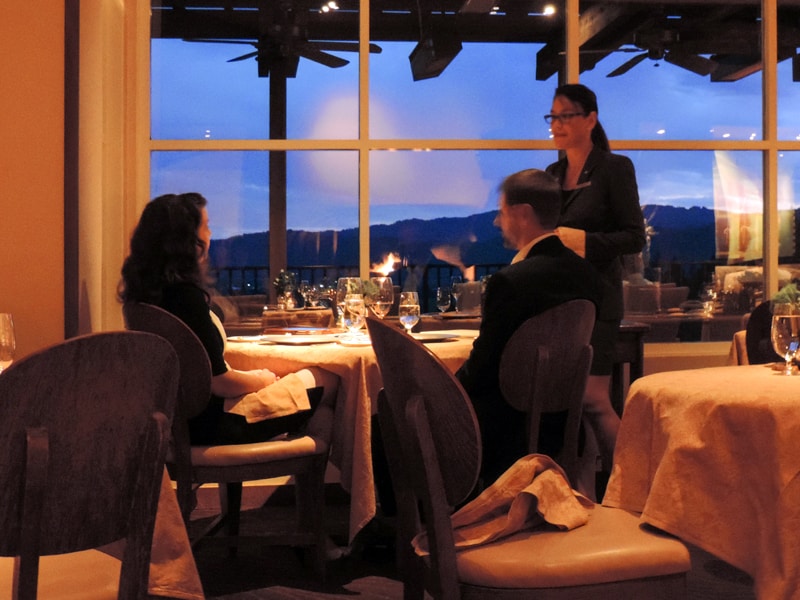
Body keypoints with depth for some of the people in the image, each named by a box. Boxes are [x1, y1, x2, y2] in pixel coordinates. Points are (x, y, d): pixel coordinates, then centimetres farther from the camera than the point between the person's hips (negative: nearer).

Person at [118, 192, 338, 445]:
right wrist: (262, 380, -3)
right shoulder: (186, 295, -25)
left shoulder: (147, 290, 4)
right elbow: (219, 382, -22)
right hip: (212, 421, -9)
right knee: (326, 381, 5)